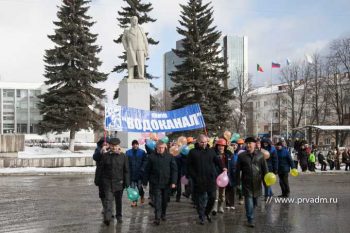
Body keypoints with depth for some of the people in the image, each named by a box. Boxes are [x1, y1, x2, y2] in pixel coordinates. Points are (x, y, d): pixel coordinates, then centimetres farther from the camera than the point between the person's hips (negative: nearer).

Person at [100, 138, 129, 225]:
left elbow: (126, 171, 0)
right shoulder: (105, 155, -2)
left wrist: (127, 183, -2)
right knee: (108, 200, -13)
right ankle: (107, 218, -23)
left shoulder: (123, 156, -1)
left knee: (118, 200, 15)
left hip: (119, 182, 1)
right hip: (108, 182, -1)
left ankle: (119, 216, 30)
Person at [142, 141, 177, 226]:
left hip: (166, 183, 2)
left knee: (165, 200, 14)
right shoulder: (152, 157, -2)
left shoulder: (169, 157, 0)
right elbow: (147, 170, 2)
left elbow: (174, 170, 0)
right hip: (155, 183, -2)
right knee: (157, 200, -6)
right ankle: (157, 217, -4)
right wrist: (145, 182, 1)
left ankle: (163, 214, 32)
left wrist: (173, 182, -8)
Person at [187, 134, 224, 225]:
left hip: (211, 179, 2)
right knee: (200, 200, 5)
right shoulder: (193, 152, 1)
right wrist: (193, 176, -8)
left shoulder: (211, 151, 9)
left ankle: (207, 212, 28)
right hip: (199, 180, -2)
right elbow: (189, 165, 1)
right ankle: (201, 217, 18)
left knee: (212, 197, 4)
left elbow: (217, 161, 9)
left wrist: (222, 168, -10)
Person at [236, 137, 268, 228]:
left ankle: (250, 214, 37)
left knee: (255, 200, 13)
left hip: (257, 182, 2)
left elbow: (265, 168, 5)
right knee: (249, 200, -6)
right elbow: (238, 170, 2)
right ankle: (250, 219, 1)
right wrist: (238, 182, 0)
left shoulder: (260, 155, 2)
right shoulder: (241, 156, -1)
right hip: (246, 182, -2)